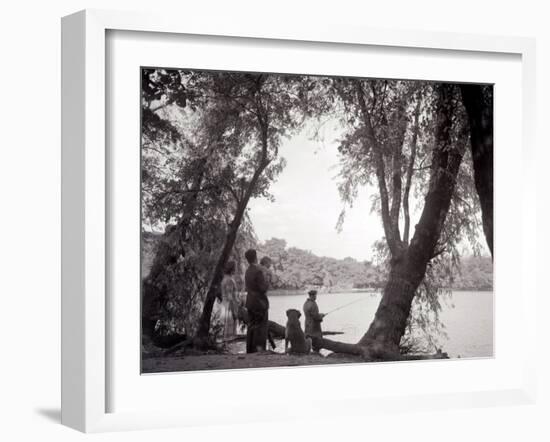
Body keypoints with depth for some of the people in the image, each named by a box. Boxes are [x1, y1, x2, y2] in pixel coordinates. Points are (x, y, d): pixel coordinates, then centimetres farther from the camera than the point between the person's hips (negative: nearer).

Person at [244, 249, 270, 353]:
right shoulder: (258, 271, -18)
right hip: (259, 301, -8)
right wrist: (266, 283, -1)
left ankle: (250, 349, 15)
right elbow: (263, 288, -19)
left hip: (250, 301, 8)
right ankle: (259, 347, -6)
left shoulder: (247, 271, 7)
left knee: (251, 326, 12)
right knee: (261, 326, -2)